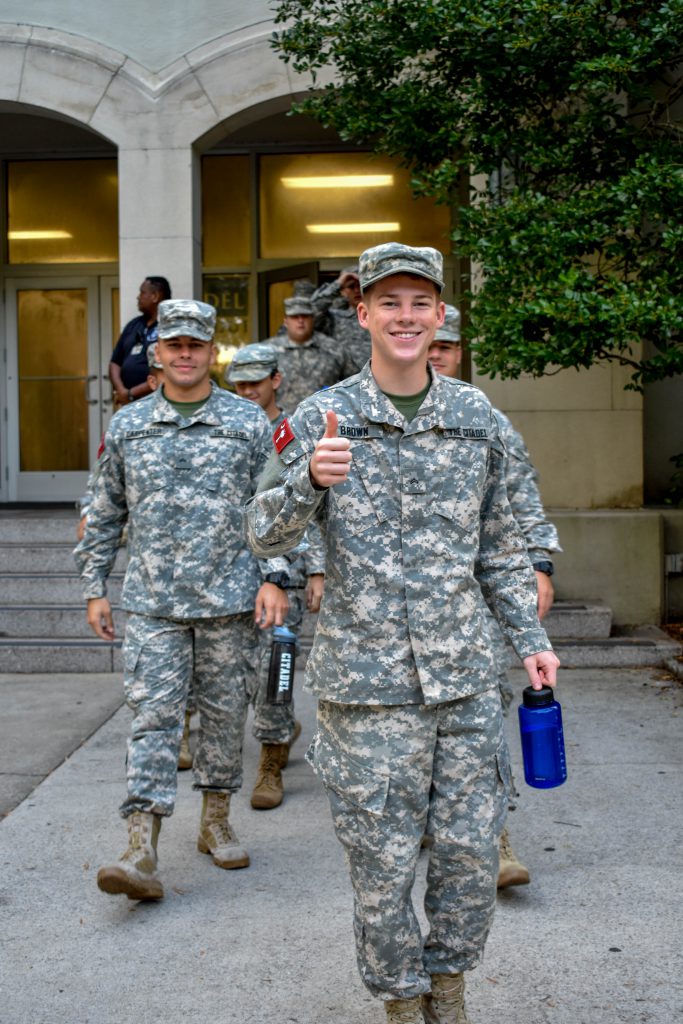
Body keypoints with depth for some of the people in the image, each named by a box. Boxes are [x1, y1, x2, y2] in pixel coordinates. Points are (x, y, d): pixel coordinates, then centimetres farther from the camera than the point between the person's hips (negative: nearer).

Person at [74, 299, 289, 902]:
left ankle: (215, 821, 26)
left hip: (230, 598, 0)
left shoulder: (249, 422, 3)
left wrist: (273, 578, -6)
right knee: (153, 715, -5)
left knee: (225, 711, 9)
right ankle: (142, 851, -6)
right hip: (152, 601, 1)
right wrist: (95, 588, 12)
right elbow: (106, 513, 15)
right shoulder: (128, 426, 9)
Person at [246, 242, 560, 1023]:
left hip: (466, 675, 3)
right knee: (383, 860, 7)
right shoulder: (320, 419, -4)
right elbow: (263, 535, -7)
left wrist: (530, 638, 12)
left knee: (472, 852, 10)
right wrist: (310, 477, -26)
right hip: (368, 681, -3)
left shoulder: (475, 417, 7)